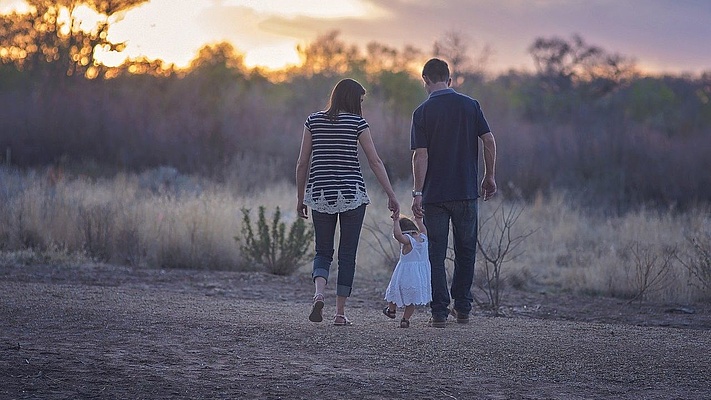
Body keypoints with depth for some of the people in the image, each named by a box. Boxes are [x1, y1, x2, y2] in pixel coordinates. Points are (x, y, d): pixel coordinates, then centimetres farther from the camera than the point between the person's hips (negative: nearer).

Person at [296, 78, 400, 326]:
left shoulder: (314, 121, 5)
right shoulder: (357, 122, -2)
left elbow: (302, 163, 6)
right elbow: (375, 162, -4)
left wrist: (300, 197, 14)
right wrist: (391, 196, -1)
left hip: (320, 194, 2)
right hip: (352, 194, -2)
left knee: (323, 252, 12)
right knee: (347, 254, 7)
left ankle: (319, 294, -16)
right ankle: (340, 313, 6)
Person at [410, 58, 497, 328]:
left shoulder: (423, 112, -5)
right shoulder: (470, 105, 2)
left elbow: (420, 155, -11)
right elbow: (489, 141, -1)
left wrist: (417, 193, -10)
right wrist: (489, 177, 9)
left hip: (435, 194, -2)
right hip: (467, 191, 2)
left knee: (436, 254, 3)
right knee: (465, 251, 15)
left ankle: (440, 312, 0)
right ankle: (462, 308, 18)